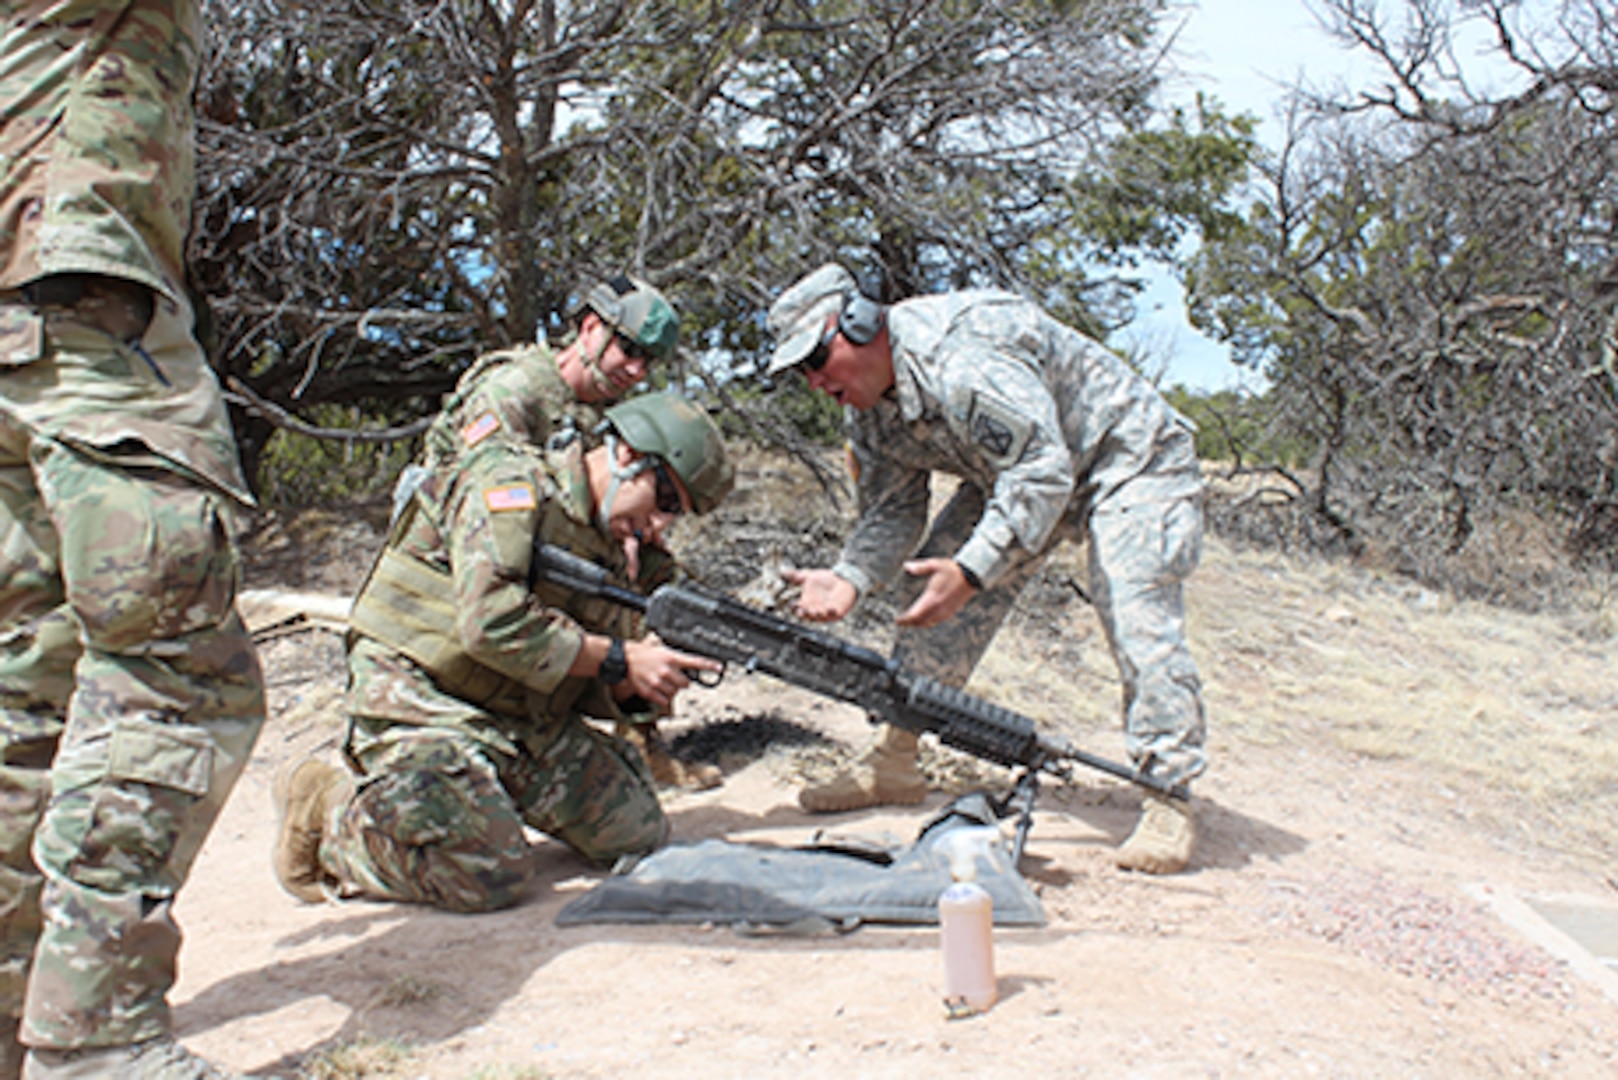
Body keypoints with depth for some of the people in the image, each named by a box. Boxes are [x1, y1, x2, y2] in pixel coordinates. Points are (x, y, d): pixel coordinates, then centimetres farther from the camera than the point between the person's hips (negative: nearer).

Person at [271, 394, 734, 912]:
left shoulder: (613, 545, 10)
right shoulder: (512, 484, -13)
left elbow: (591, 687, 9)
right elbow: (491, 621, -27)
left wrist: (632, 689, -14)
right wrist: (618, 659, -22)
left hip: (522, 718, 8)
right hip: (419, 701, -8)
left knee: (640, 834, 4)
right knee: (491, 878, -20)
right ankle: (325, 805, 1)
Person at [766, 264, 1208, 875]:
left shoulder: (959, 352, -35)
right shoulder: (867, 415, -6)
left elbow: (1043, 472, -38)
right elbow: (891, 513, -3)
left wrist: (970, 571, -44)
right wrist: (849, 579, -23)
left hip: (1126, 456, -8)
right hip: (1012, 474, 8)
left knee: (1134, 611, -24)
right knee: (932, 588, -2)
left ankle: (1166, 799, -15)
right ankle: (893, 762, 7)